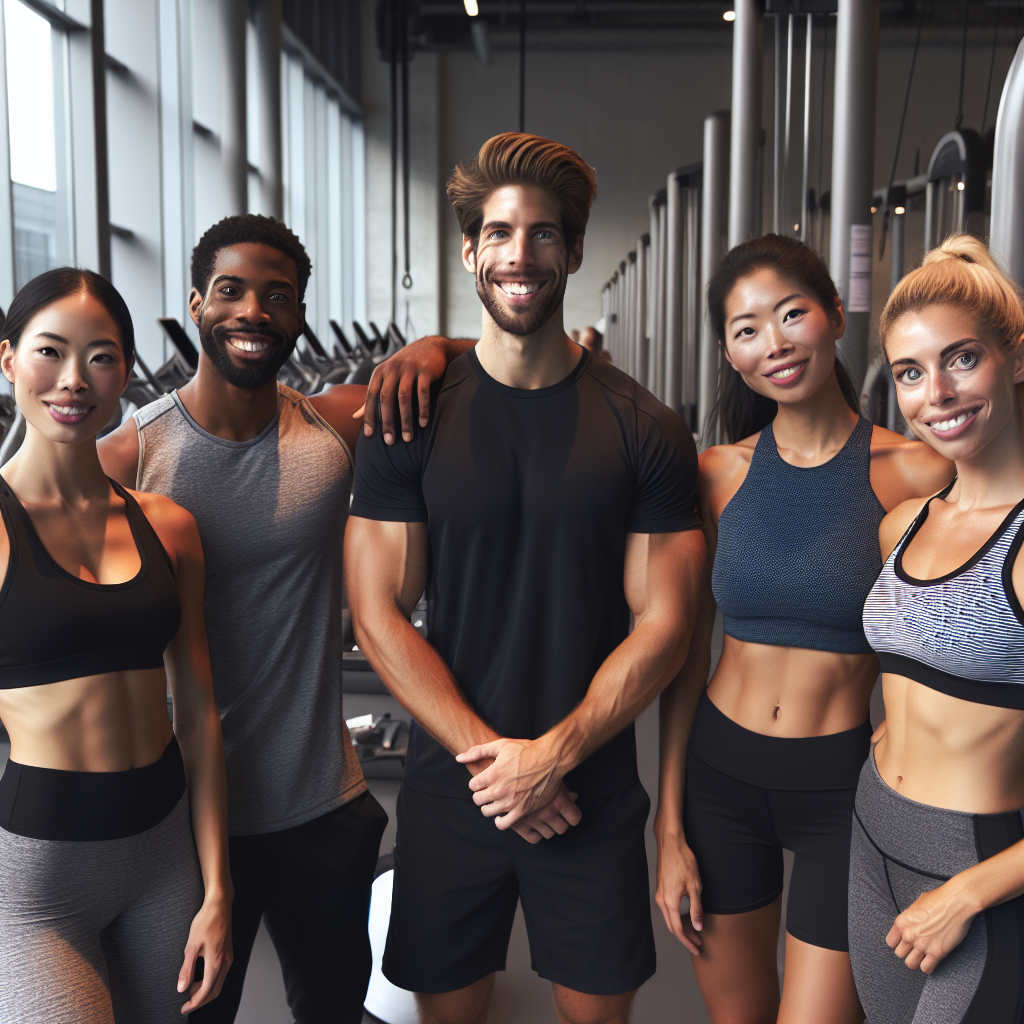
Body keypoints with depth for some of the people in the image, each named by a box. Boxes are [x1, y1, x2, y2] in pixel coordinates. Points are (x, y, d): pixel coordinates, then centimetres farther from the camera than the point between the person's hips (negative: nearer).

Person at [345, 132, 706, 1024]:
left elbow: (663, 623, -5)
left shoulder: (645, 431, -5)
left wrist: (554, 754, -14)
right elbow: (379, 614, -6)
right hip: (451, 787, 0)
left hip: (593, 792, 0)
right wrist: (489, 755, -12)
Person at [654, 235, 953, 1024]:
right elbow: (688, 651, 2)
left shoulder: (917, 473, -11)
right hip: (719, 777, 3)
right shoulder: (718, 474, -2)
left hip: (844, 786, -2)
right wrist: (670, 825, 3)